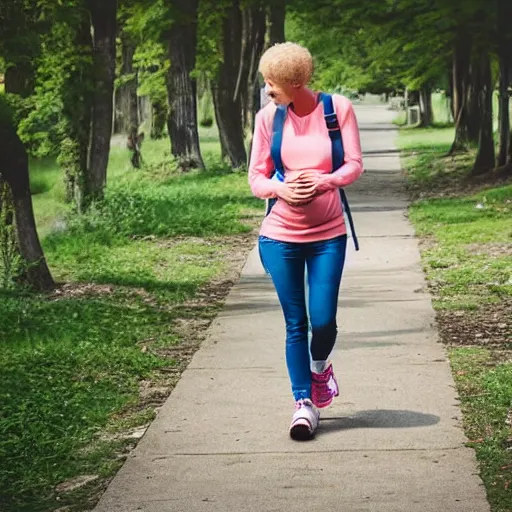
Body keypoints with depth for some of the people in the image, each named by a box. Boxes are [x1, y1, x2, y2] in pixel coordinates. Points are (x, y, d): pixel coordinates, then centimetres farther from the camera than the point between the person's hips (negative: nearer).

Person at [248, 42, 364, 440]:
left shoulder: (338, 109, -5)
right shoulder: (268, 117, -1)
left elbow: (355, 165, -4)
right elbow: (256, 177, 2)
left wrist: (322, 182, -22)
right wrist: (280, 189, -19)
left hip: (328, 235, -1)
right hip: (280, 236, 1)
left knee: (323, 320, -4)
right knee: (295, 324, 2)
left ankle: (319, 366, 30)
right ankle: (304, 403, 13)